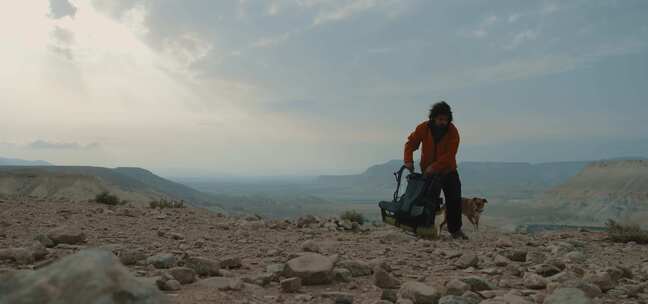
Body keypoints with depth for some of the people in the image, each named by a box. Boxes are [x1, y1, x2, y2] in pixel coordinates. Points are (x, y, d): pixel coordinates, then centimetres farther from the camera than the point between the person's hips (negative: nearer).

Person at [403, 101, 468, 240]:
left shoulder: (453, 131, -14)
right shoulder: (423, 128, -10)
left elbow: (450, 154, -21)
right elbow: (410, 143, -2)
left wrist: (434, 166, -29)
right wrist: (408, 160, -17)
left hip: (448, 171, 0)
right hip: (428, 171, 0)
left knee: (454, 200, 1)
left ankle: (455, 230, 17)